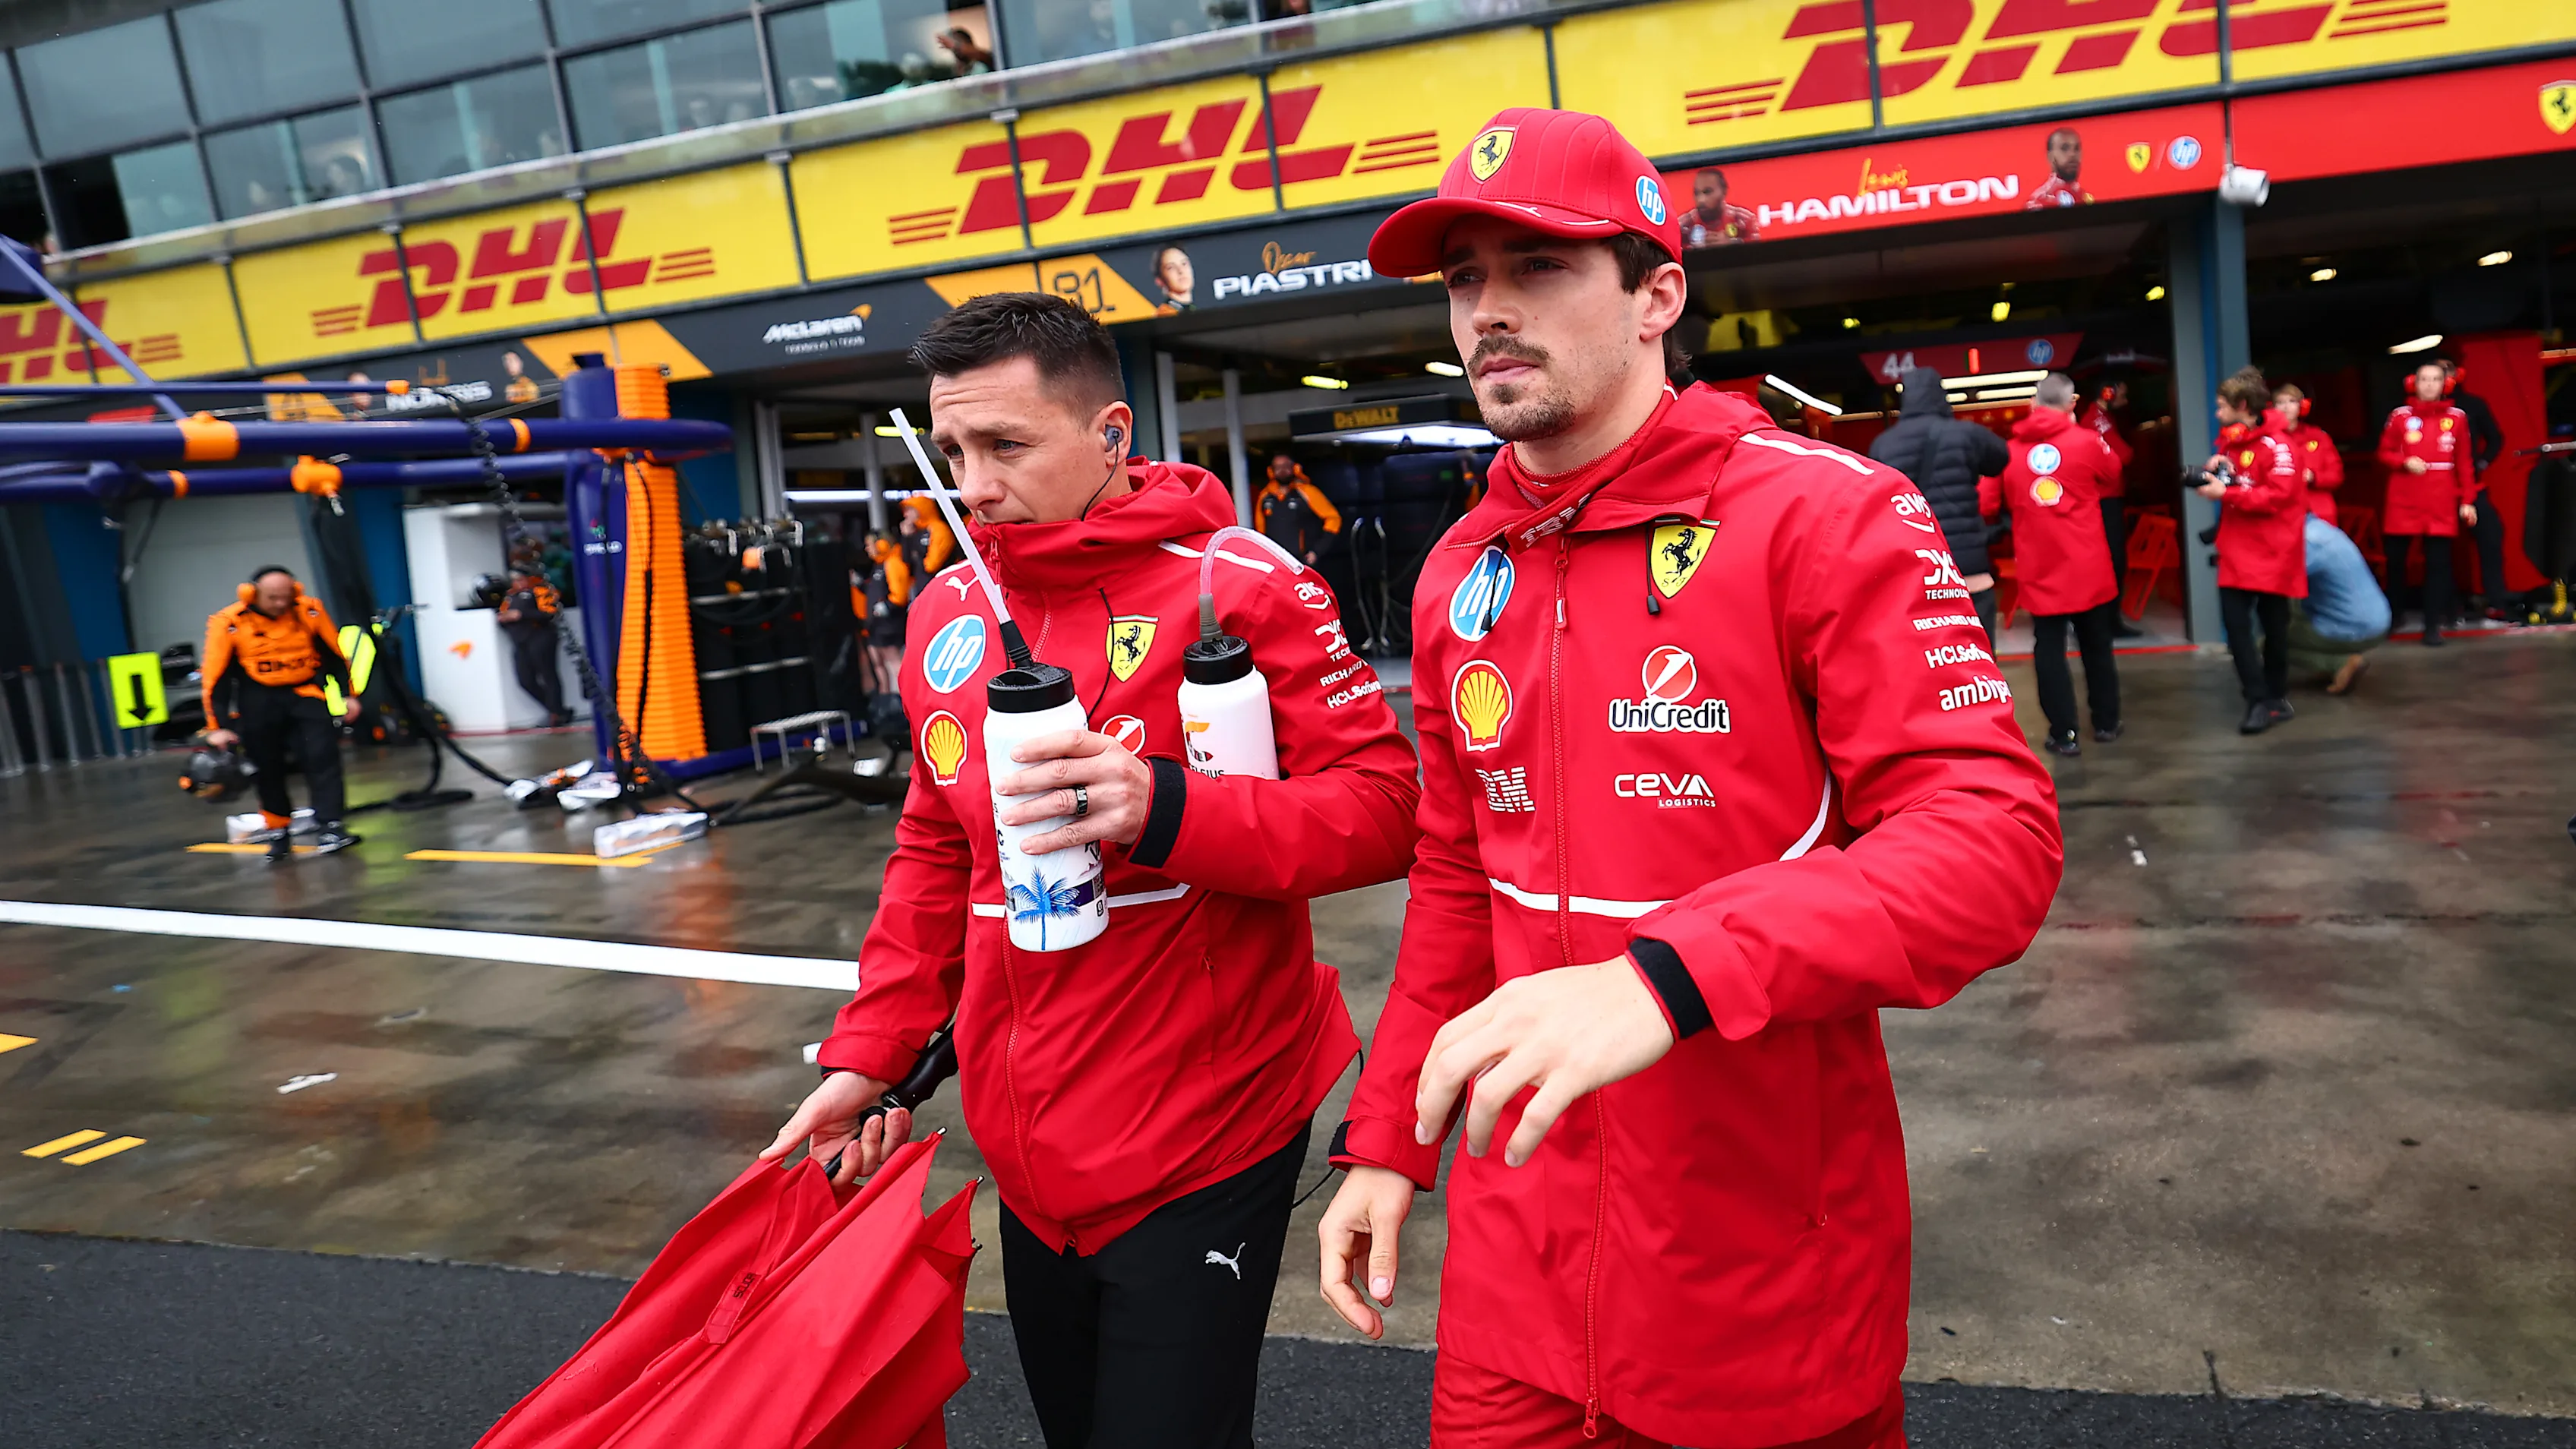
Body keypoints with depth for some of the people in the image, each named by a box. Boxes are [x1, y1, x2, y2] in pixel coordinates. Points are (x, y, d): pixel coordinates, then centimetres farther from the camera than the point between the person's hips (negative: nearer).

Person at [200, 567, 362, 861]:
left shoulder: (311, 611, -8)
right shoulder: (228, 623, -12)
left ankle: (328, 829, -14)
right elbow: (216, 678, -7)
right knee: (268, 769, 5)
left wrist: (348, 695, 5)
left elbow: (334, 655, 7)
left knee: (323, 756, -14)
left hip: (303, 693, 1)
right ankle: (278, 834, 21)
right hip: (257, 699, -1)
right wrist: (219, 727, -9)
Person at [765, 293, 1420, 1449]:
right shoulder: (947, 614, 7)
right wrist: (871, 1051, 11)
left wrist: (1165, 809, -28)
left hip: (1200, 1148, -6)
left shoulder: (1237, 585, -12)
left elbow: (1382, 809, -15)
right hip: (1027, 1158, 6)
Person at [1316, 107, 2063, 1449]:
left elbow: (1994, 835, -22)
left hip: (1772, 1261, -4)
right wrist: (1385, 1139, 10)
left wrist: (1666, 975, -35)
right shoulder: (1459, 578, 5)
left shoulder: (1824, 513, -12)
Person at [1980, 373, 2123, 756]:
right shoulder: (2086, 441, -5)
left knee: (2049, 650, 6)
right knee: (2097, 645, 17)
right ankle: (2106, 723, 28)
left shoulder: (2009, 451, -3)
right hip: (2088, 568, 0)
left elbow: (1987, 505, -1)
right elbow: (2112, 471, 16)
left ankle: (2064, 734, 5)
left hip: (2039, 572, 0)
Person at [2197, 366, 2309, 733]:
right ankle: (2260, 700, -2)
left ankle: (2276, 696, 21)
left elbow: (2279, 495, -21)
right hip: (2237, 549, 6)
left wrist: (2226, 494, -24)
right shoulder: (2229, 441, 11)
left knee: (2274, 624, 5)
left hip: (2272, 550, -6)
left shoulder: (2275, 445, -13)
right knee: (2235, 621, -6)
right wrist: (2213, 472, -1)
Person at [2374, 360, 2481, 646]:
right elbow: (2384, 454, 8)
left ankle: (2433, 625, 2)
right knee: (2395, 560, 6)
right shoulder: (2400, 416, 2)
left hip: (2442, 504, 0)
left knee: (2438, 563, -2)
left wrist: (2467, 501, 3)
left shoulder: (2457, 417, 5)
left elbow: (2464, 462, 6)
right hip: (2404, 502, 0)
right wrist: (2404, 462, -13)